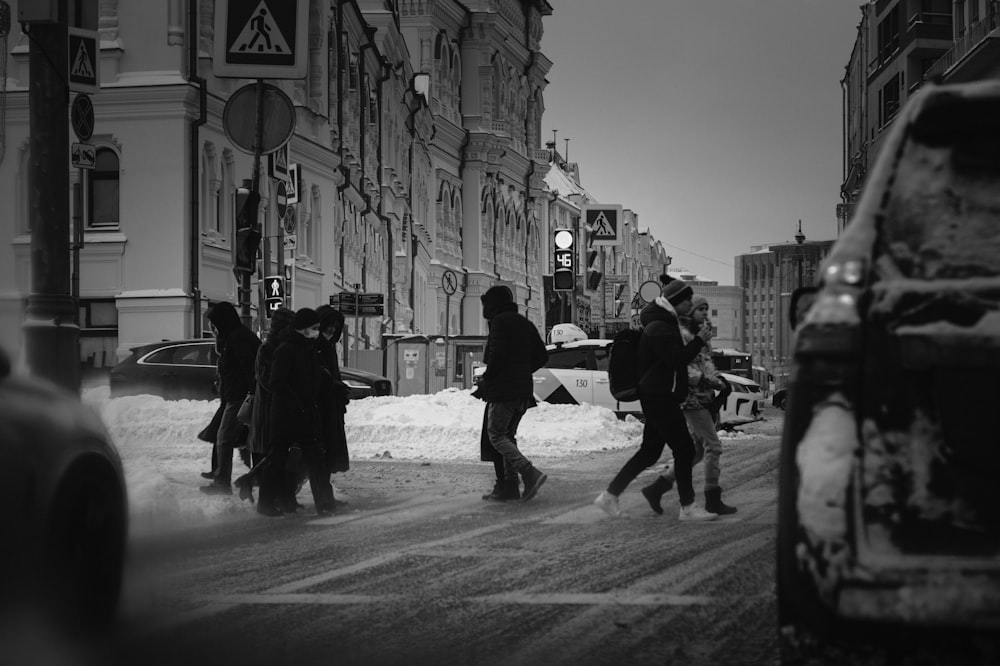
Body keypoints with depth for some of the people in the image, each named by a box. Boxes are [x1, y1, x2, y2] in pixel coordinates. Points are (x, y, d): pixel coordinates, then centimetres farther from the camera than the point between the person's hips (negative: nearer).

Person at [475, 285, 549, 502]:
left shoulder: (499, 322, -9)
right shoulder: (525, 323, 17)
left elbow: (496, 356, -18)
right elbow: (541, 356, 15)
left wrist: (486, 381, -7)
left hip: (503, 389, -8)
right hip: (523, 390, 8)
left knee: (496, 435, -5)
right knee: (508, 435, 15)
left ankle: (530, 473, -21)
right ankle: (510, 484, 9)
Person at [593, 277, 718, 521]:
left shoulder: (665, 322, 16)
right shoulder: (659, 328, -17)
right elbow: (676, 359, -24)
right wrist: (699, 341, -17)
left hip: (656, 398, 11)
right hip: (660, 397, -11)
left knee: (649, 452, 12)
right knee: (684, 449, -6)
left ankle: (609, 496, 14)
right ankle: (688, 508, -1)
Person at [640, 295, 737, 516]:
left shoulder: (700, 334, 19)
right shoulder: (681, 334, -11)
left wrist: (720, 380, 8)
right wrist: (709, 381, -22)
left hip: (705, 398, 10)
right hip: (692, 397, -10)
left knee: (696, 449, 11)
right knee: (713, 445, -9)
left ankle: (656, 488, 15)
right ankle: (713, 500, -3)